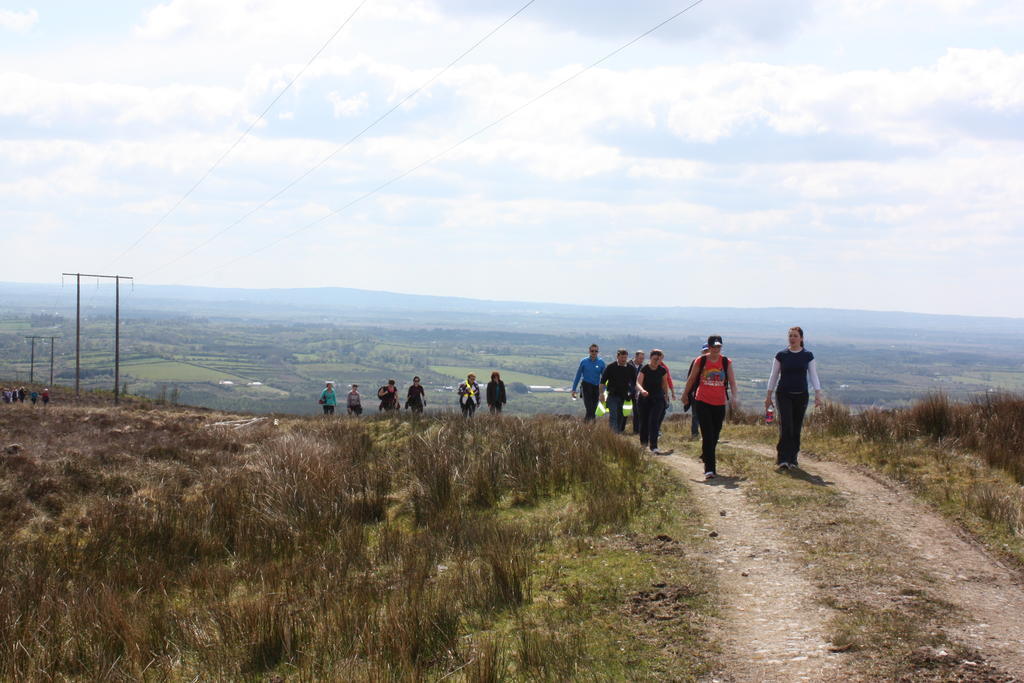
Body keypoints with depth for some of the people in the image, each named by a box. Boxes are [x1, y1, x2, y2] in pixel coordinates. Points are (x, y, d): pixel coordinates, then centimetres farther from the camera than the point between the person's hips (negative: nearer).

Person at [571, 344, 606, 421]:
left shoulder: (601, 362, 2)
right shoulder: (584, 362, -1)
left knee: (593, 410, 7)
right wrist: (574, 389, 4)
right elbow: (578, 376, 5)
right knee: (589, 409, -14)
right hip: (586, 386, -2)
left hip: (596, 388, 2)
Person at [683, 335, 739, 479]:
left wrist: (734, 396, -16)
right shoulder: (700, 361, 1)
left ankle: (706, 457, 35)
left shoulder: (726, 362, 5)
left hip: (720, 403, 3)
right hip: (702, 402, -3)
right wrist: (685, 395, 19)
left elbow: (732, 380, -1)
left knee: (715, 436, 10)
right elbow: (691, 379, 11)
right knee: (708, 435, -12)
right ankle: (709, 469, -15)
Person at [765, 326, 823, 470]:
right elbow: (773, 376, 7)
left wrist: (818, 394, -7)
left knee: (796, 429, 5)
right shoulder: (781, 355, 2)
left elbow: (813, 376, 4)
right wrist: (768, 396, 5)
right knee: (785, 427, -14)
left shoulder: (808, 356, 4)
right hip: (784, 395, -2)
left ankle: (792, 459, 16)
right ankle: (782, 460, -14)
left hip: (801, 396, 2)